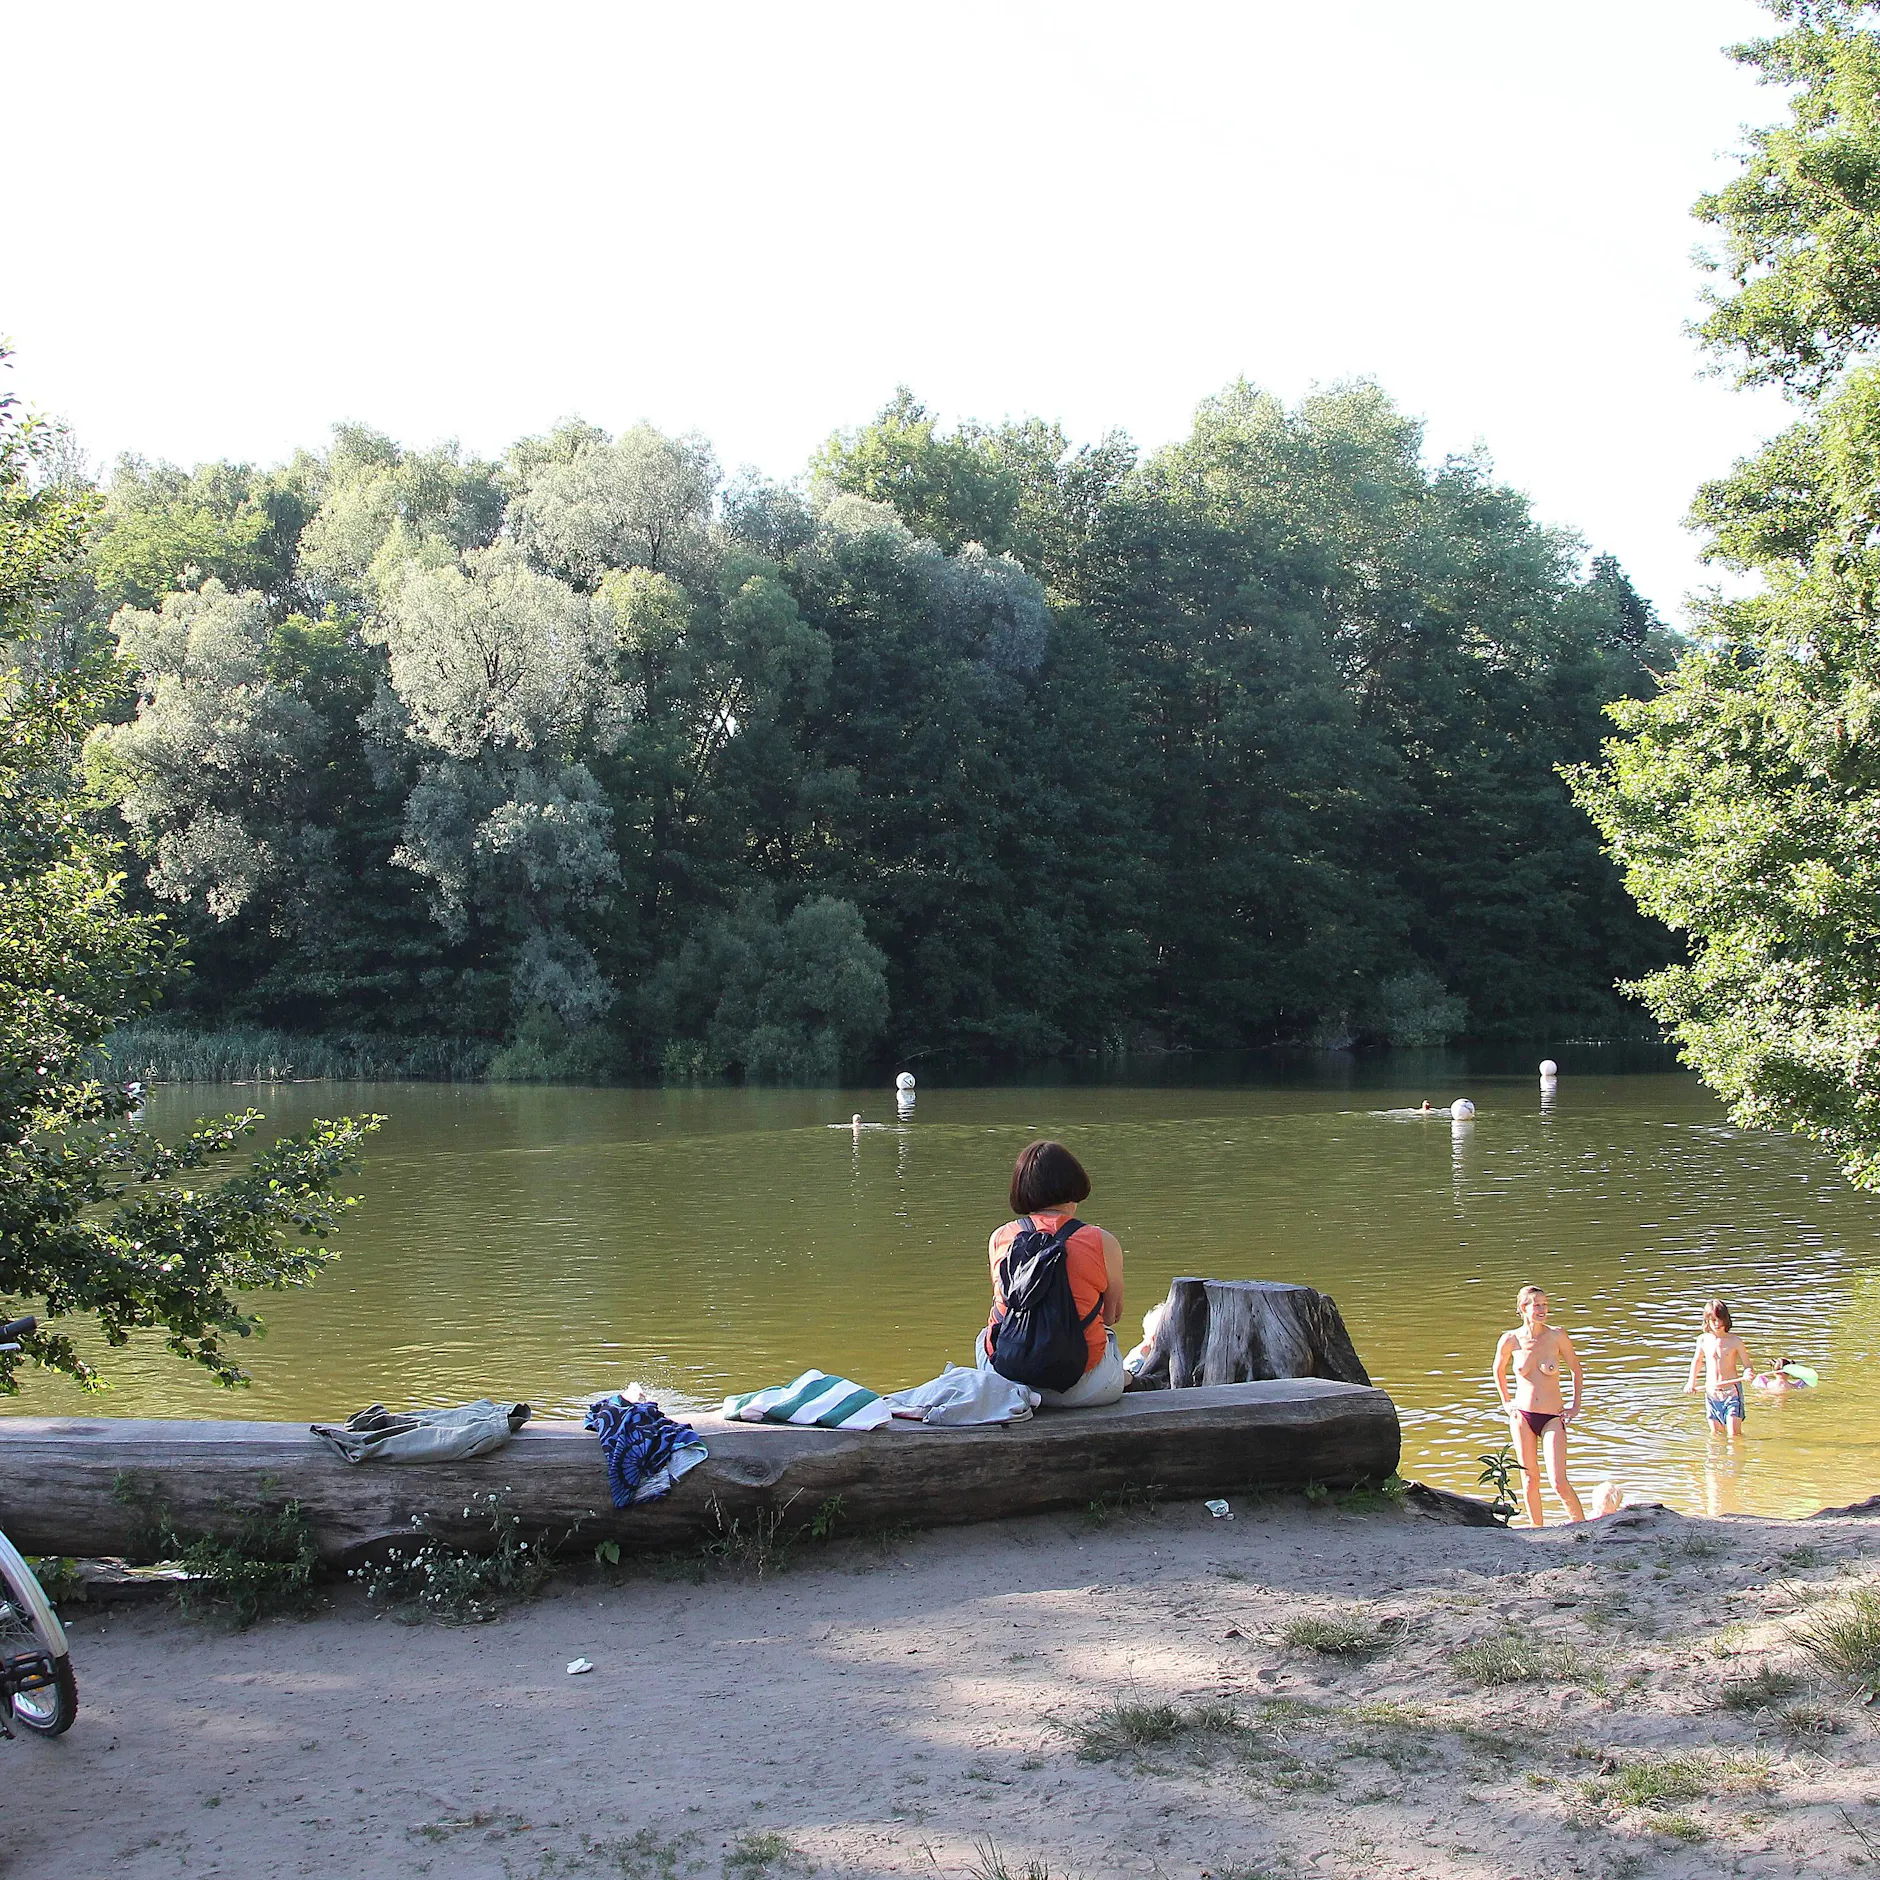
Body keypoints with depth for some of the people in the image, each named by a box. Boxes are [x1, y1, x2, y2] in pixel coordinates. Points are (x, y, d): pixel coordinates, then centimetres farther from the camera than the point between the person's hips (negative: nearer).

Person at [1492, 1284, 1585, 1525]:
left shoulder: (1556, 1336, -7)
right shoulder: (1510, 1340, -3)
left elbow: (1576, 1370, 7)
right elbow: (1499, 1371, 17)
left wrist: (1576, 1406, 5)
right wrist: (1506, 1402, 13)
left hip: (1553, 1417, -2)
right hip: (1522, 1416, 2)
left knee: (1559, 1482, -12)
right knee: (1530, 1479, 7)